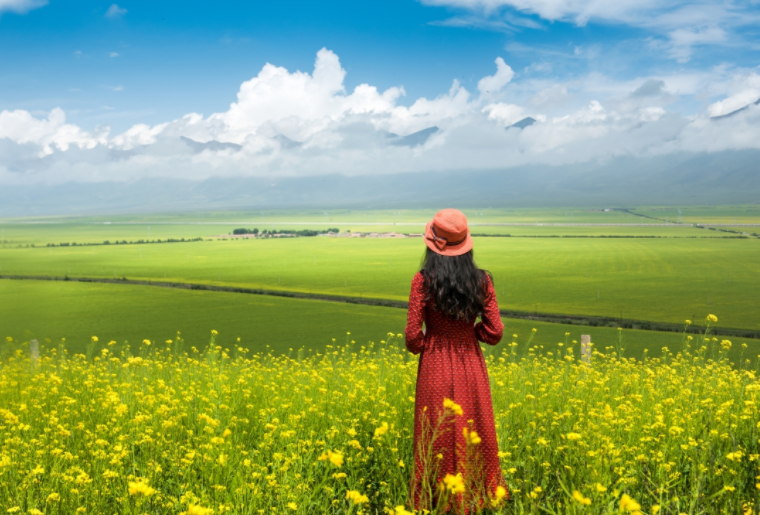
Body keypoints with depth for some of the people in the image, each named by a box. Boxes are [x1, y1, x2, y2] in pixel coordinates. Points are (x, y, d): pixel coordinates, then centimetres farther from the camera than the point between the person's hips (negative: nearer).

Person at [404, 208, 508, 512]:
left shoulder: (423, 281, -12)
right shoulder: (482, 281, -4)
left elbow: (413, 335, -11)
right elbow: (494, 332, -3)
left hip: (436, 370, -2)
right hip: (471, 369, 2)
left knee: (440, 441, 8)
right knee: (474, 437, 14)